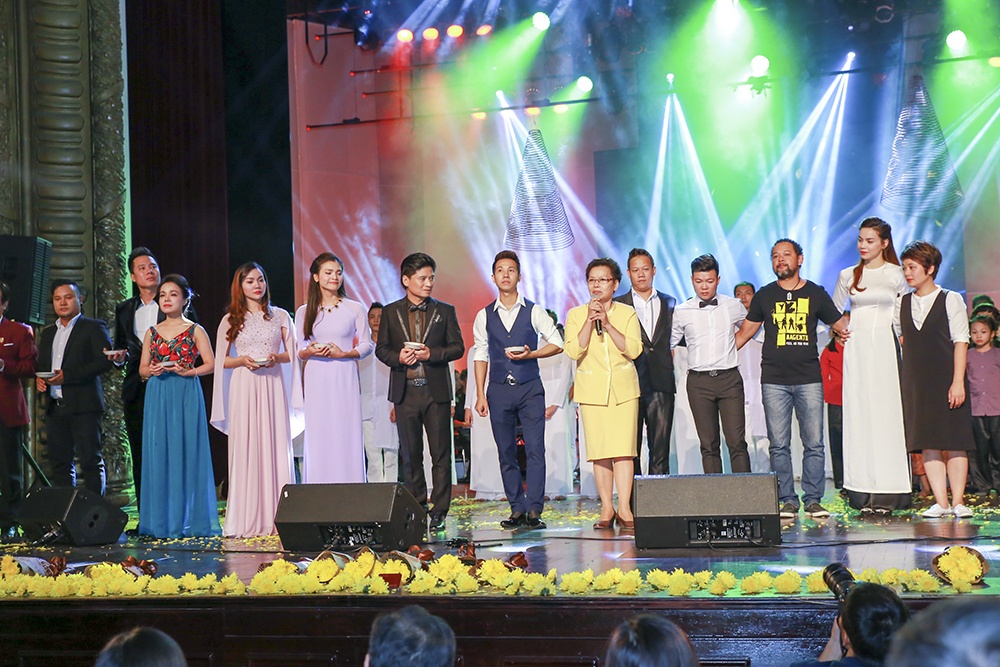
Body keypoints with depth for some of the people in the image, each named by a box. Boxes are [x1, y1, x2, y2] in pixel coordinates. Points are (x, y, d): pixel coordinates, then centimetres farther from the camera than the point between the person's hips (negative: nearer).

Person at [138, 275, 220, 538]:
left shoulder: (195, 331, 3)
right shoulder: (152, 333, 13)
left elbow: (210, 364, -1)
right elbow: (142, 369, 15)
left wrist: (187, 372, -15)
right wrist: (153, 371, -7)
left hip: (186, 396, -3)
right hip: (158, 397, 3)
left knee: (186, 453, -4)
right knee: (158, 454, 1)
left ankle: (190, 521, 1)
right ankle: (162, 521, 6)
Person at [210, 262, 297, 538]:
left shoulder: (280, 316, 10)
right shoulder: (231, 320, 9)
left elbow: (292, 353, 11)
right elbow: (221, 360, 8)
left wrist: (276, 358, -9)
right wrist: (242, 360, -10)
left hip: (273, 386, 0)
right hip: (243, 388, 0)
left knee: (275, 447, -3)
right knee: (245, 449, -5)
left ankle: (275, 517, -1)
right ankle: (247, 521, -3)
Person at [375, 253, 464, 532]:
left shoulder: (445, 311, 7)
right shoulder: (391, 312, 9)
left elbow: (457, 347, 3)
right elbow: (381, 349, 9)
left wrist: (431, 354, -13)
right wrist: (398, 357, -12)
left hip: (436, 391, -1)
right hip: (405, 391, 1)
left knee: (441, 454, -2)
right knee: (410, 455, 5)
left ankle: (439, 512, 1)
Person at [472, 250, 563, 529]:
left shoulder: (534, 311, 3)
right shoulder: (485, 316, 8)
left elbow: (556, 343, 7)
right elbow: (481, 356, 10)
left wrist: (531, 354, -10)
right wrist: (480, 395, 3)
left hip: (530, 388, -2)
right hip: (499, 390, 2)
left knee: (535, 450, -9)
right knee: (506, 453, 3)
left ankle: (534, 509, -7)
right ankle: (517, 509, 9)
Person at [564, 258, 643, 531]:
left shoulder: (627, 314, 6)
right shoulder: (576, 315, 7)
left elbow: (633, 349, -8)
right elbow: (574, 351, -6)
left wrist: (607, 323, -14)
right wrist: (590, 321, -13)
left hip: (623, 389, -1)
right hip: (592, 391, 1)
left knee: (623, 448, -9)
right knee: (599, 451, -2)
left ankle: (624, 508, -7)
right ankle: (606, 509, 5)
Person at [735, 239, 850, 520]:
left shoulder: (815, 294, 9)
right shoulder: (764, 296, 11)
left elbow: (842, 324, 15)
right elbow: (745, 332, 17)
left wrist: (847, 334, -5)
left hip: (809, 379, -1)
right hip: (774, 380, 1)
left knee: (814, 443, -2)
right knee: (779, 444, 0)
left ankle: (813, 500, 4)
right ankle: (787, 500, 6)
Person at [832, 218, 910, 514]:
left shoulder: (896, 275, 5)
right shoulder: (848, 276, 10)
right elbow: (833, 313, 21)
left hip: (886, 347, -2)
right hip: (856, 348, 2)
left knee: (887, 414, -5)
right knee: (858, 415, -3)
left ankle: (889, 492, -3)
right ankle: (864, 493, -2)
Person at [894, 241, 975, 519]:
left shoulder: (951, 300, 1)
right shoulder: (902, 304, 13)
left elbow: (960, 342, -4)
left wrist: (958, 382, -12)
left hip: (947, 381, -3)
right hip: (916, 383, 4)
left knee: (955, 442, -2)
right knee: (928, 444, -1)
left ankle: (958, 501, 1)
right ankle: (940, 502, 1)